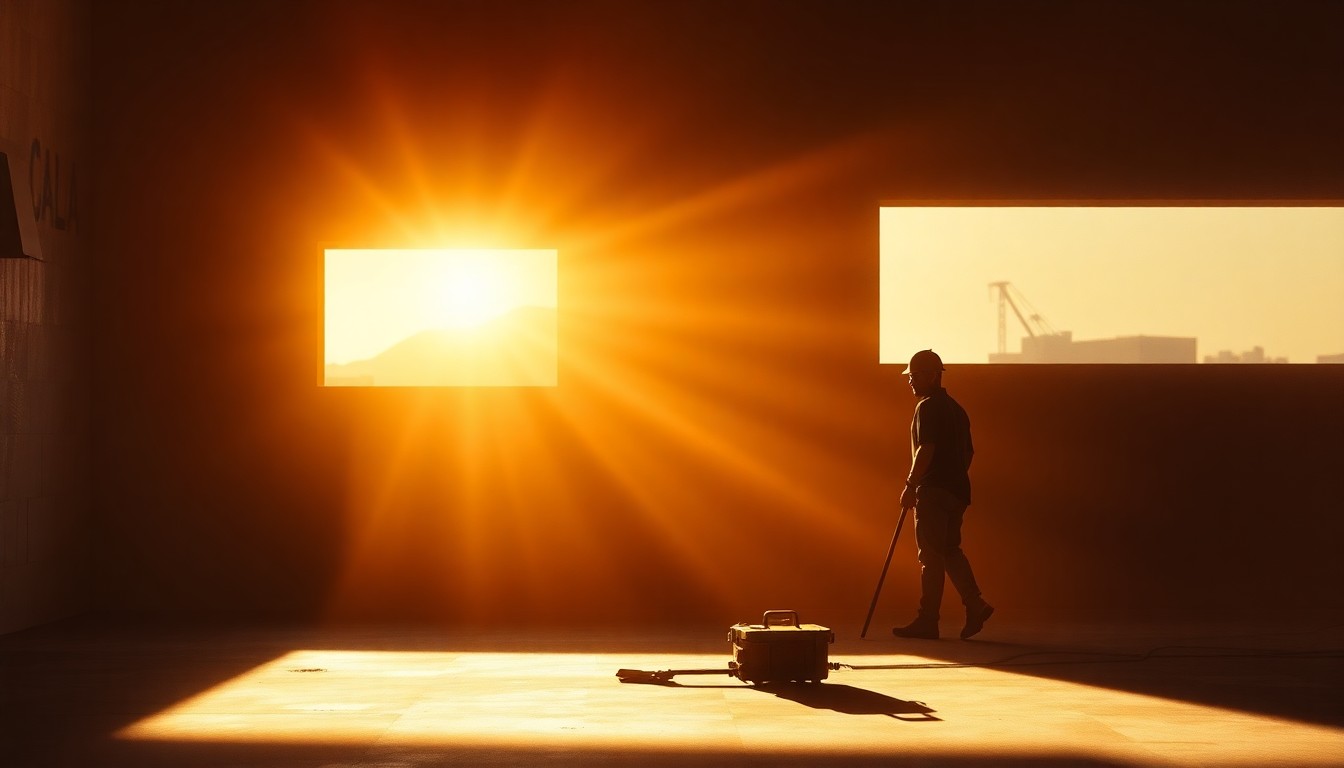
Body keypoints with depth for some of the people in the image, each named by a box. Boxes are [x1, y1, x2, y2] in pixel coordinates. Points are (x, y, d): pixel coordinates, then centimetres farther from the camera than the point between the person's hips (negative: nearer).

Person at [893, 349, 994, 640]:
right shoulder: (955, 408, 17)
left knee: (931, 556, -6)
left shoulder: (928, 407, -10)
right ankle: (975, 604, 2)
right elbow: (968, 451, 21)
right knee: (950, 551, 14)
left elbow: (926, 449, -20)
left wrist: (911, 485, -17)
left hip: (934, 491, -9)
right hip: (957, 490, 9)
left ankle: (927, 621, -5)